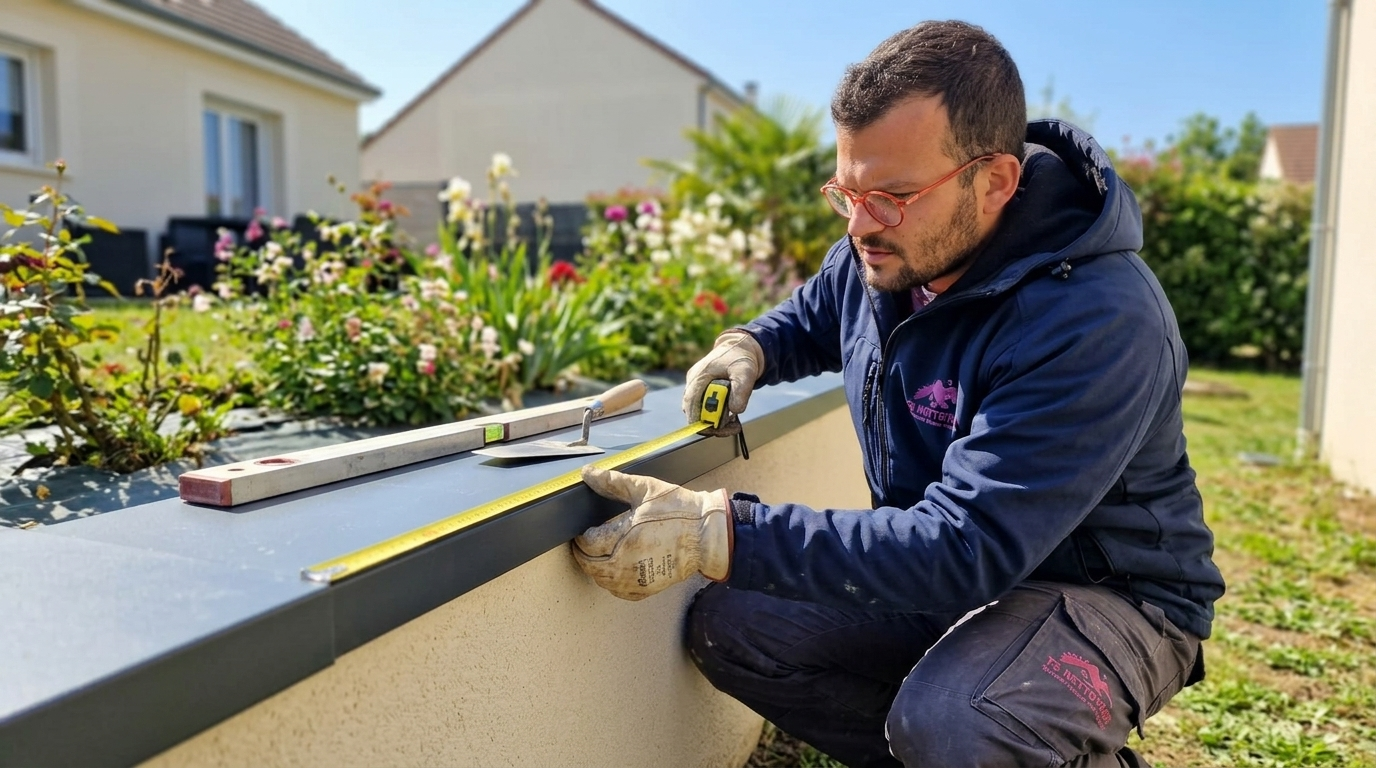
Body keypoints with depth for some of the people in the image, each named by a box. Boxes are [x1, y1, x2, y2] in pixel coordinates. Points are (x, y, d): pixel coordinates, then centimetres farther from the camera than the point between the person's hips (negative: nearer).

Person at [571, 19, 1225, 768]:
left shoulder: (1097, 323, -30)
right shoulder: (881, 252, -6)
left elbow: (964, 548, -35)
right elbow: (809, 317, 18)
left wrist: (718, 534, -39)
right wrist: (747, 348, -7)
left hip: (1107, 595, -6)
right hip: (945, 567, 7)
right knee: (725, 625, -6)